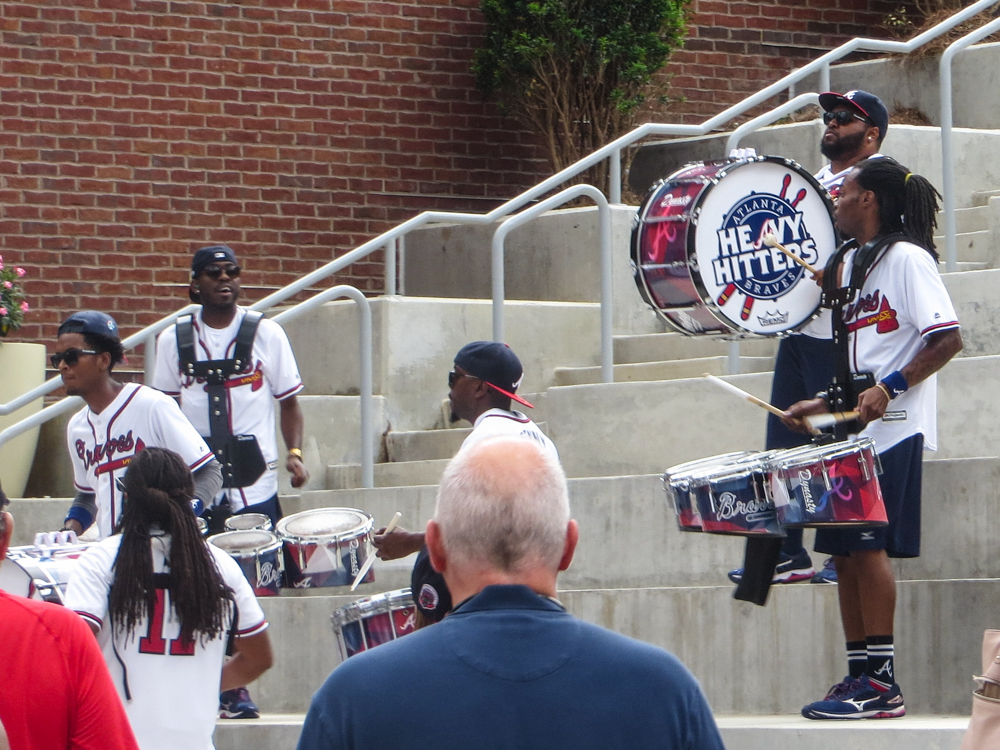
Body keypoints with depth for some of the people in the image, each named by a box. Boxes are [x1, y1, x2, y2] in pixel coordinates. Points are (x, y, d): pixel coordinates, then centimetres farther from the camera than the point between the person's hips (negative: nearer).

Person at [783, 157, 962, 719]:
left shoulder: (907, 258, -9)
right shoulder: (851, 263, 18)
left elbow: (949, 340, -16)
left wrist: (890, 388, -24)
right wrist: (825, 405, 14)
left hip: (893, 430, -9)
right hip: (854, 429, 9)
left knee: (868, 544, -13)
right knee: (844, 551, 6)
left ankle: (883, 684, -11)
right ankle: (860, 676, 11)